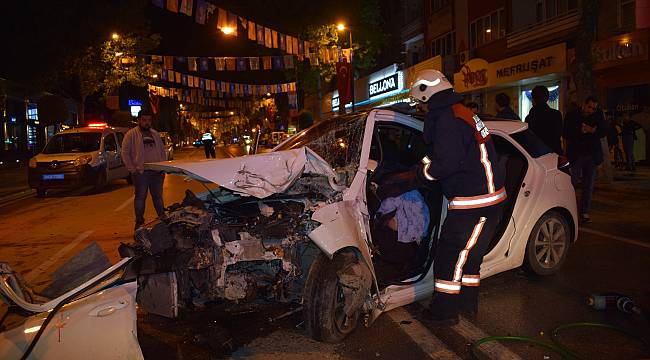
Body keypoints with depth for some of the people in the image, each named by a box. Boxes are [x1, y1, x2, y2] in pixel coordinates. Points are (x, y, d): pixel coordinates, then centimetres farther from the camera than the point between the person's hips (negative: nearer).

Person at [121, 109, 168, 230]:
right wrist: (132, 169, -9)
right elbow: (125, 153, -3)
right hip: (140, 171, -4)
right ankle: (139, 222, 11)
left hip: (157, 171, 4)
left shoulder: (155, 134, 16)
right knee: (140, 197, 2)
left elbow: (162, 151, 21)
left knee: (158, 196, 11)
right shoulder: (131, 134, 0)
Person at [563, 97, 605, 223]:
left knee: (588, 186, 6)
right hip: (575, 155, -3)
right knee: (572, 183, -1)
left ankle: (584, 212, 13)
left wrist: (593, 131, -17)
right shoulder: (571, 115, -3)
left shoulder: (598, 115, 5)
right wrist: (580, 131, -21)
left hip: (592, 155, 3)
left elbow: (604, 131, 2)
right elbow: (566, 134, -8)